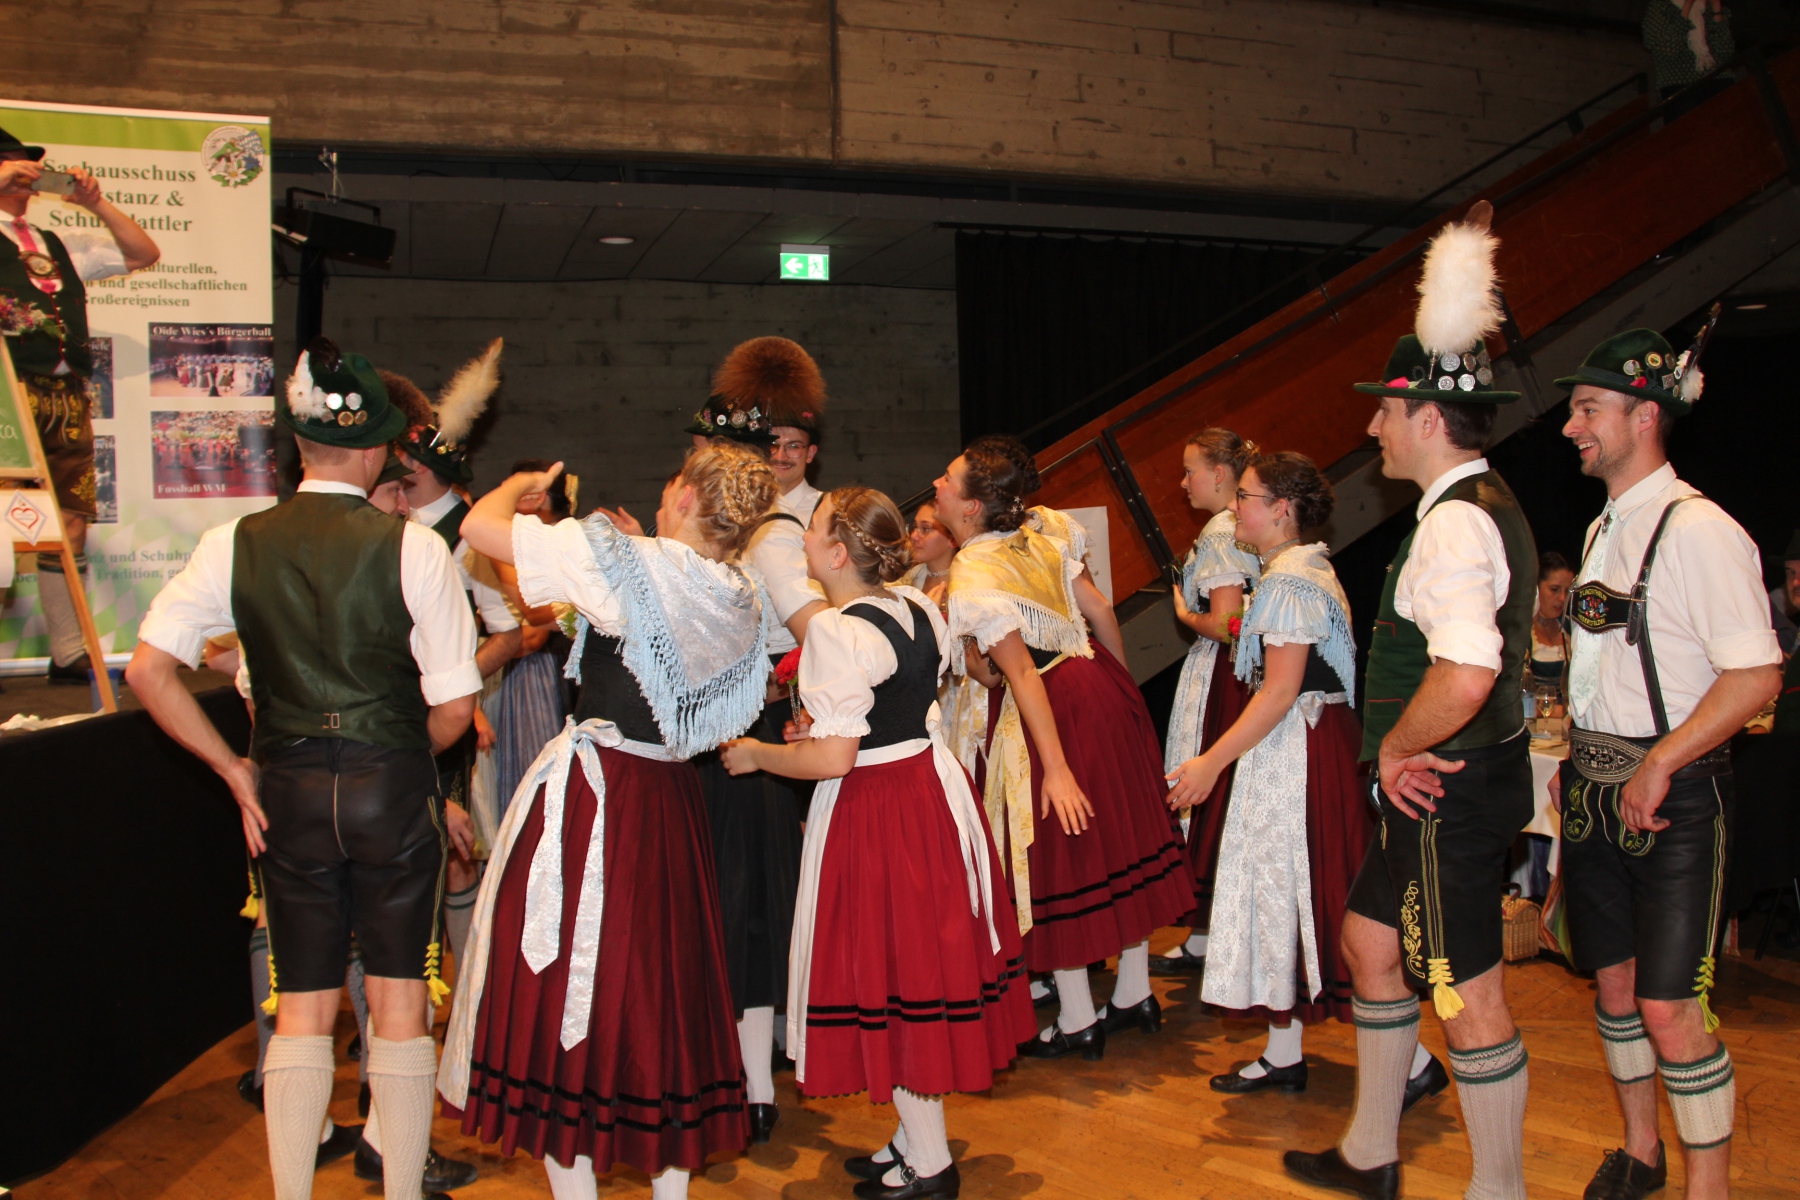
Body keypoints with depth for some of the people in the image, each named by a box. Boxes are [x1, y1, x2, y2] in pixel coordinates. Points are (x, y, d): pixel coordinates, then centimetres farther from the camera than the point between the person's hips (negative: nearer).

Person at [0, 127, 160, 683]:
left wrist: (96, 203, 13)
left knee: (70, 521, 5)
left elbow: (145, 254, 24)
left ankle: (70, 653, 11)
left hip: (66, 398, 5)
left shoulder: (61, 244, 24)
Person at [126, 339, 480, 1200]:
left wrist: (235, 769, 3)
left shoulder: (235, 545, -2)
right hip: (393, 788, -2)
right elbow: (453, 708, -11)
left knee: (301, 1007, 13)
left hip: (288, 792, 3)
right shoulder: (412, 548, -10)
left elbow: (148, 670, -5)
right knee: (400, 999, 9)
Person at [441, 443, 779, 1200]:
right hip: (673, 802, 7)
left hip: (591, 794, -6)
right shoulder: (743, 602, 3)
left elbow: (480, 526, -12)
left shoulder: (624, 563, -16)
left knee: (567, 984, 6)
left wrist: (523, 484, 8)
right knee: (664, 986, 16)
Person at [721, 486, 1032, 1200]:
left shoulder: (835, 631, -21)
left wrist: (755, 755, -8)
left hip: (876, 807, -8)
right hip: (935, 785, 8)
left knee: (889, 967, 5)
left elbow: (833, 759, -24)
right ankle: (917, 1136, 33)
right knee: (928, 952, 17)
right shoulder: (917, 606, 3)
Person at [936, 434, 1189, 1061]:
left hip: (1053, 709, -8)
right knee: (1120, 834, 17)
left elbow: (1022, 671, -24)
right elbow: (1099, 609, 6)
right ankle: (1135, 995, 33)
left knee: (1060, 852, 6)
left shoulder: (971, 574, -20)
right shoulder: (1045, 526, 0)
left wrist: (1055, 767, -24)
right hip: (1103, 683, 8)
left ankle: (1078, 1021, 19)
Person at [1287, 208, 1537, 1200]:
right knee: (1367, 941, 20)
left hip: (1446, 787, -11)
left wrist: (1398, 749, -18)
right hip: (1445, 782, 11)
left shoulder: (1456, 523, -22)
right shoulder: (1482, 507, 12)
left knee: (1465, 992, 2)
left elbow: (1463, 677, -35)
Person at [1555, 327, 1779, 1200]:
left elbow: (1756, 676, -20)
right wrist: (1575, 753, 12)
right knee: (1612, 979, 17)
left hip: (1672, 793, -8)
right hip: (1596, 783, 8)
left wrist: (1659, 765, -20)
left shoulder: (1698, 530, -15)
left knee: (1670, 1006, -5)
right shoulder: (1603, 529, 11)